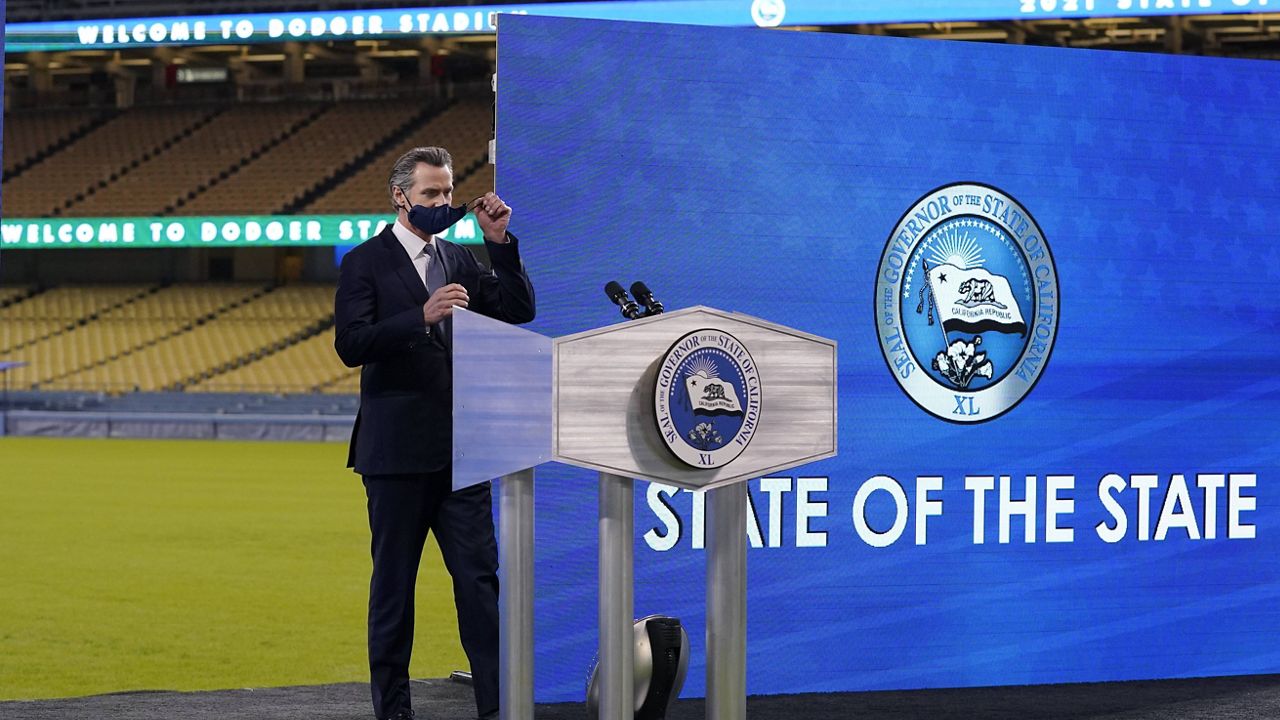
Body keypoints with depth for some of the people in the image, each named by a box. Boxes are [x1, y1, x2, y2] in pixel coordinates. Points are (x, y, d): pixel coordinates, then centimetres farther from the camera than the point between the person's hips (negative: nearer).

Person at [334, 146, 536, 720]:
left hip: (459, 449, 4)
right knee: (394, 583, 4)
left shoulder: (459, 260, 13)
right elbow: (351, 345, -14)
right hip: (396, 451, -4)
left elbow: (518, 311, 7)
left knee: (480, 576, 0)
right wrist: (422, 316, -26)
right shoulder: (366, 262, -3)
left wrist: (500, 243, -3)